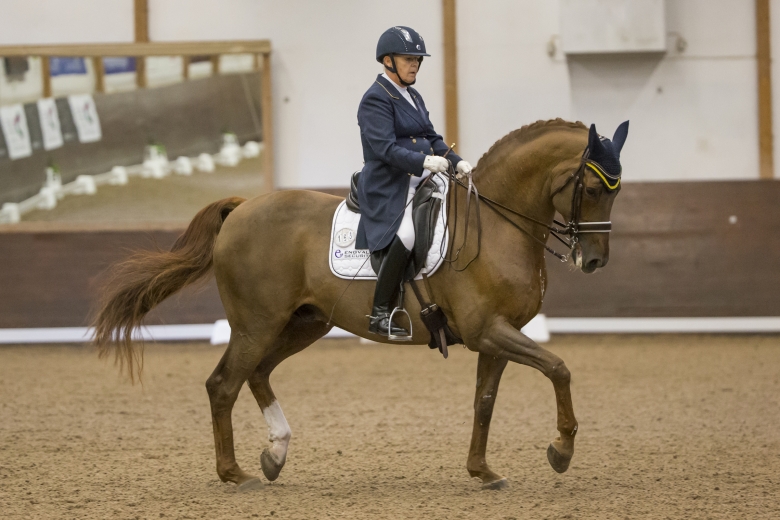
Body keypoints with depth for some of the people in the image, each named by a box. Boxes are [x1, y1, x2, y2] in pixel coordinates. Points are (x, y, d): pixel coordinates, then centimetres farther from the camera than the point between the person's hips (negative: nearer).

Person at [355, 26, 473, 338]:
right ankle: (380, 316, -26)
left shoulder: (413, 97, 20)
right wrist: (424, 162, -32)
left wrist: (457, 162, 2)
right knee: (405, 235, -33)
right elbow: (385, 148, -20)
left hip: (421, 182, 10)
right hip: (388, 187, -10)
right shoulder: (375, 99, -8)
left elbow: (431, 138, 19)